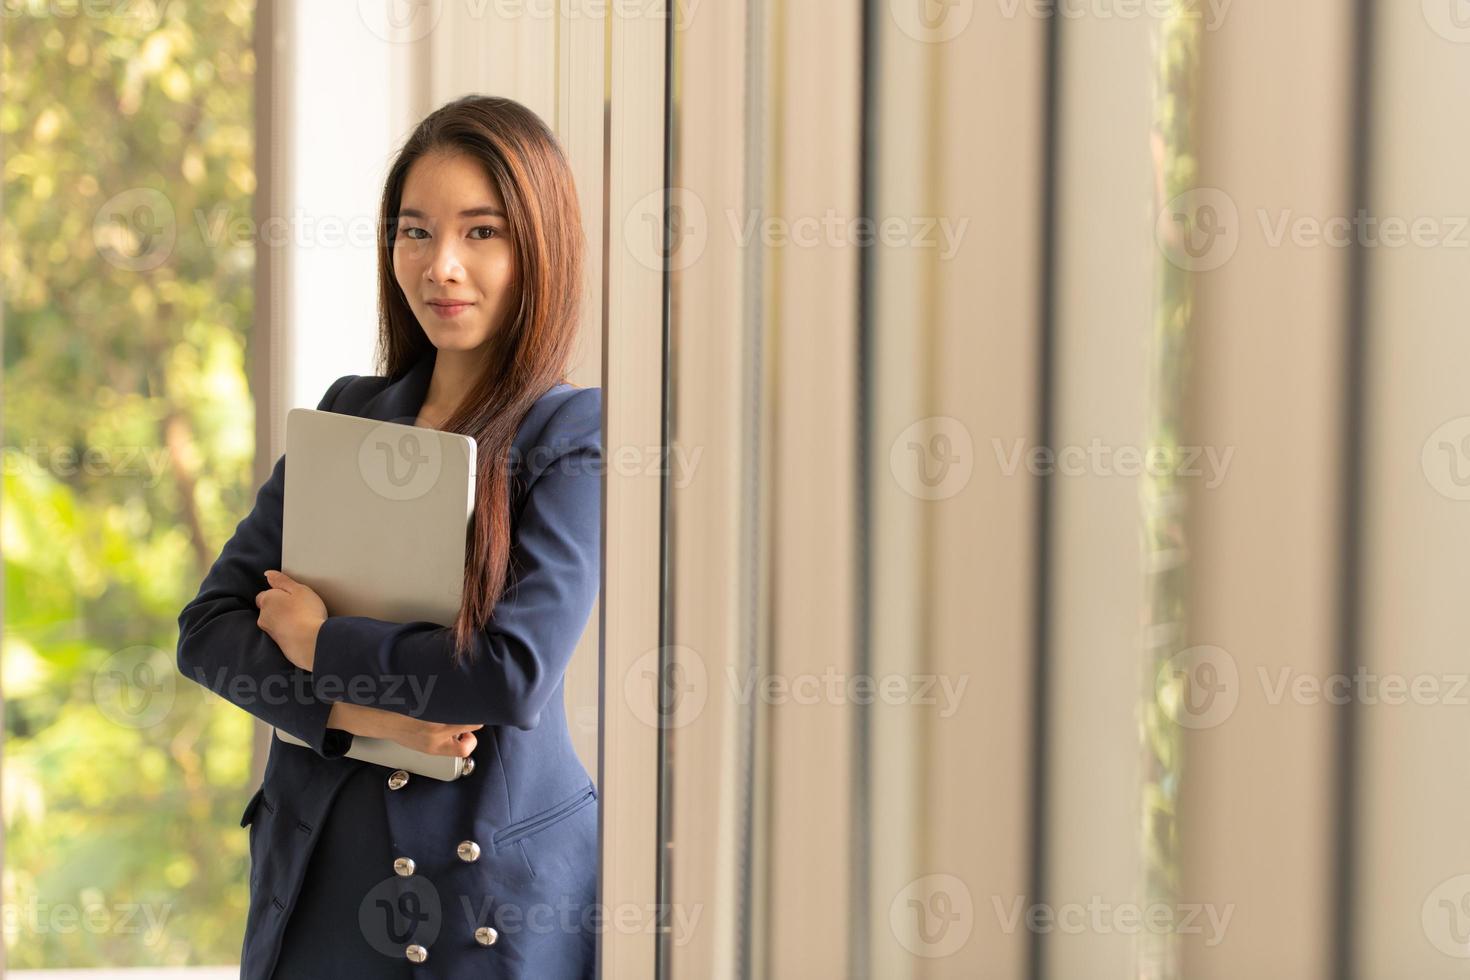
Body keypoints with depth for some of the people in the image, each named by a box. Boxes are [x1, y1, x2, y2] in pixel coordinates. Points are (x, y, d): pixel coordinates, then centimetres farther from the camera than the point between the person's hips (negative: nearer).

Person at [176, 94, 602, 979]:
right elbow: (209, 626, 2)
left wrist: (319, 640, -9)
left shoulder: (573, 435, -8)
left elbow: (516, 672, -20)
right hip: (319, 873, 4)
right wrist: (357, 711, -14)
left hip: (493, 887, -4)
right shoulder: (350, 413, 7)